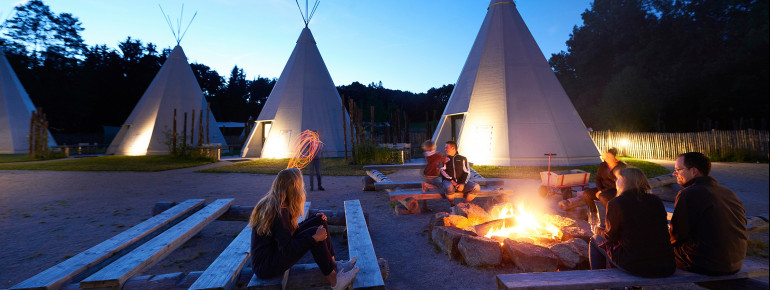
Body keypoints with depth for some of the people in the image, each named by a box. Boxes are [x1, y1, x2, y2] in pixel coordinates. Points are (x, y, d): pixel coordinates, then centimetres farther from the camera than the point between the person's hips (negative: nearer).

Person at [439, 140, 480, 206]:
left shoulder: (462, 159, 13)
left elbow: (467, 172, 6)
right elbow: (442, 171, -1)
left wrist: (462, 184, -12)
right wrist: (451, 181, -17)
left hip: (461, 182, 2)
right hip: (448, 181, -2)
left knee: (476, 187, -24)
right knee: (449, 188, -39)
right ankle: (452, 205, -11)